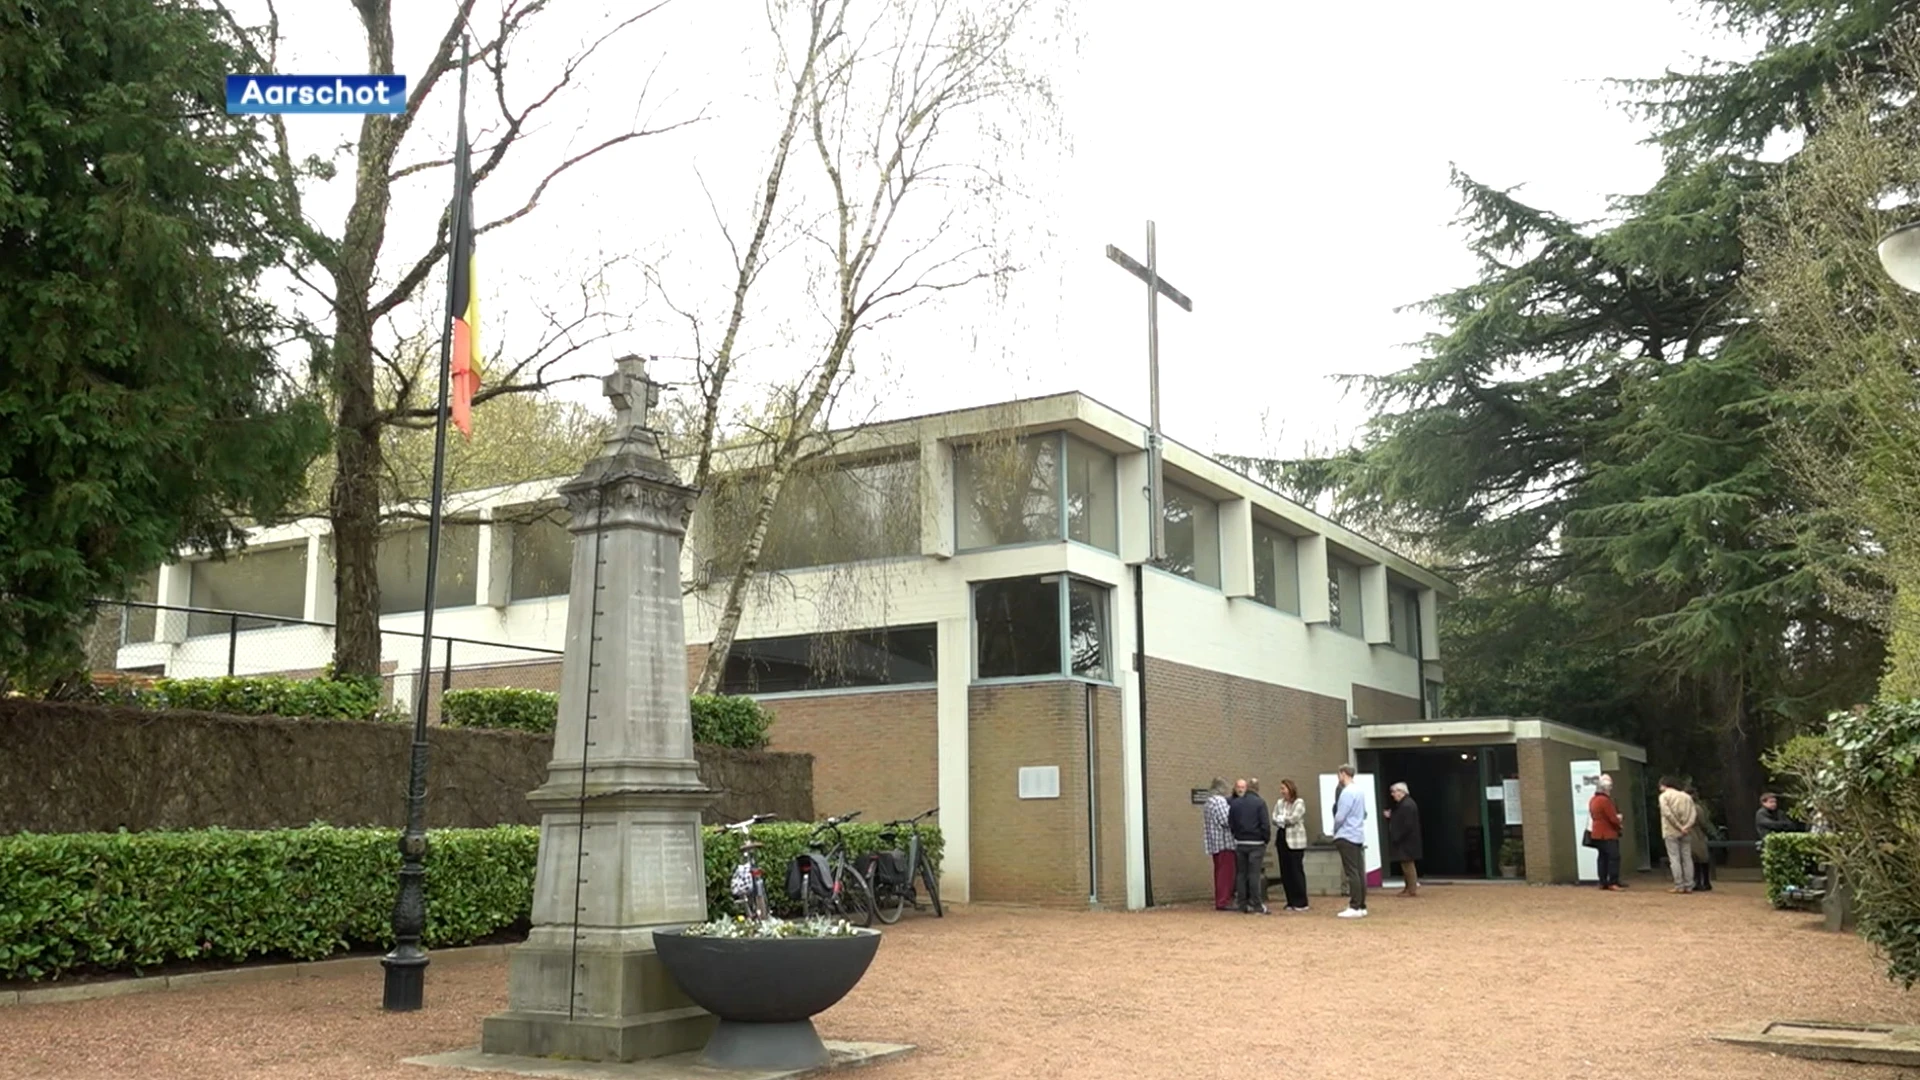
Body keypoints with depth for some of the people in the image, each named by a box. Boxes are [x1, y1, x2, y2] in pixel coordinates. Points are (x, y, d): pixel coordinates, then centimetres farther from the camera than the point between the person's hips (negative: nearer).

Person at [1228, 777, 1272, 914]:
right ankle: (1256, 904, -5)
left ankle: (1243, 904, 11)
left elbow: (1230, 824, 5)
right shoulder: (1260, 803, -9)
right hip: (1256, 843, -4)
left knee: (1241, 873, 9)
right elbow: (1265, 825, -13)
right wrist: (1266, 840, -2)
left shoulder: (1235, 803, 5)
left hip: (1240, 843, 4)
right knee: (1255, 874, -4)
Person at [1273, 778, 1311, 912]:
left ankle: (1301, 903, 3)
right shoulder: (1280, 803, 12)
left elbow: (1293, 818, -16)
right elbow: (1274, 819, 3)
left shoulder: (1299, 802, -6)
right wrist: (1284, 820, -14)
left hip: (1295, 841, -6)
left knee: (1296, 871, -4)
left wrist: (1280, 819, -2)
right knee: (1285, 872, 6)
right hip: (1282, 839, 6)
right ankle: (1291, 901, 14)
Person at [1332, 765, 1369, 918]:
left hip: (1347, 837, -8)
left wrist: (1335, 831, 1)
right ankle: (1361, 906, 11)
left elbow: (1339, 816, -17)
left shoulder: (1347, 792, -15)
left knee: (1352, 873, -7)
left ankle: (1355, 907, -8)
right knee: (1359, 872, 8)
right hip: (1358, 836, 8)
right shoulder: (1359, 792, 10)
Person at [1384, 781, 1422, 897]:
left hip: (1406, 841, -11)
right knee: (1407, 865, 15)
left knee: (1408, 864, -6)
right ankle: (1409, 887, 21)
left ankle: (1413, 889, -2)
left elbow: (1407, 825, -25)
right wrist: (1390, 816, 9)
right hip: (1404, 841, 11)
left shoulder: (1407, 805, -20)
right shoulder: (1403, 804, 14)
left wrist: (1398, 838, -22)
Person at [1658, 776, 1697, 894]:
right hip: (1685, 832, 4)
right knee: (1687, 858, 7)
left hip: (1671, 831, -4)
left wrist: (1678, 826, -11)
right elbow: (1693, 812, 0)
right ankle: (1689, 885, 5)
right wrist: (1686, 826, -11)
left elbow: (1668, 813, -14)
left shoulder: (1664, 796, -1)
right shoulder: (1685, 796, 12)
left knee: (1674, 858, -3)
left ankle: (1679, 886, -7)